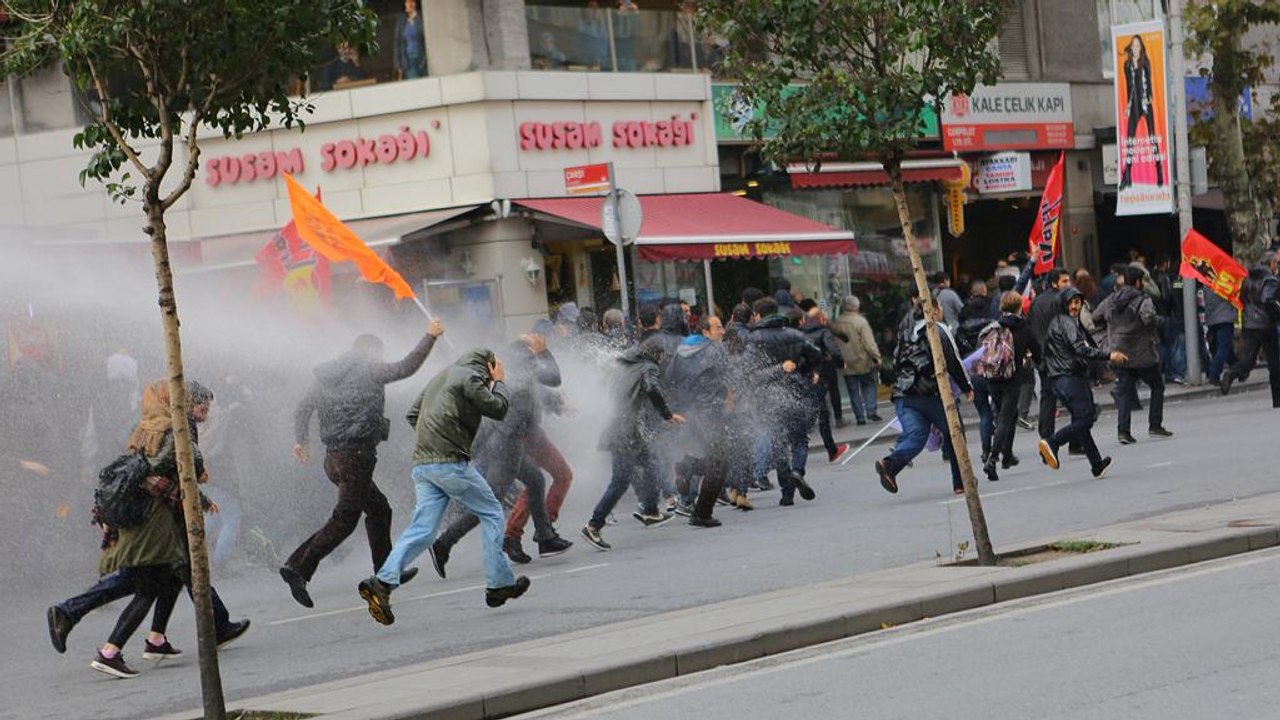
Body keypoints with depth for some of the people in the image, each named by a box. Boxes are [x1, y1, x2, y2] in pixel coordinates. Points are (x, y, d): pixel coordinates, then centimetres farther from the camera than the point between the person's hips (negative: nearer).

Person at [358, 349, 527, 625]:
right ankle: (499, 584, 9)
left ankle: (382, 582, -18)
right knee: (491, 515, 8)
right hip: (451, 463, -8)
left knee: (421, 530, 0)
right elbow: (498, 409, -2)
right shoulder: (470, 378, -3)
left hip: (422, 465, 8)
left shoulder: (441, 376, 24)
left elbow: (412, 415, 26)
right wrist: (499, 382, 14)